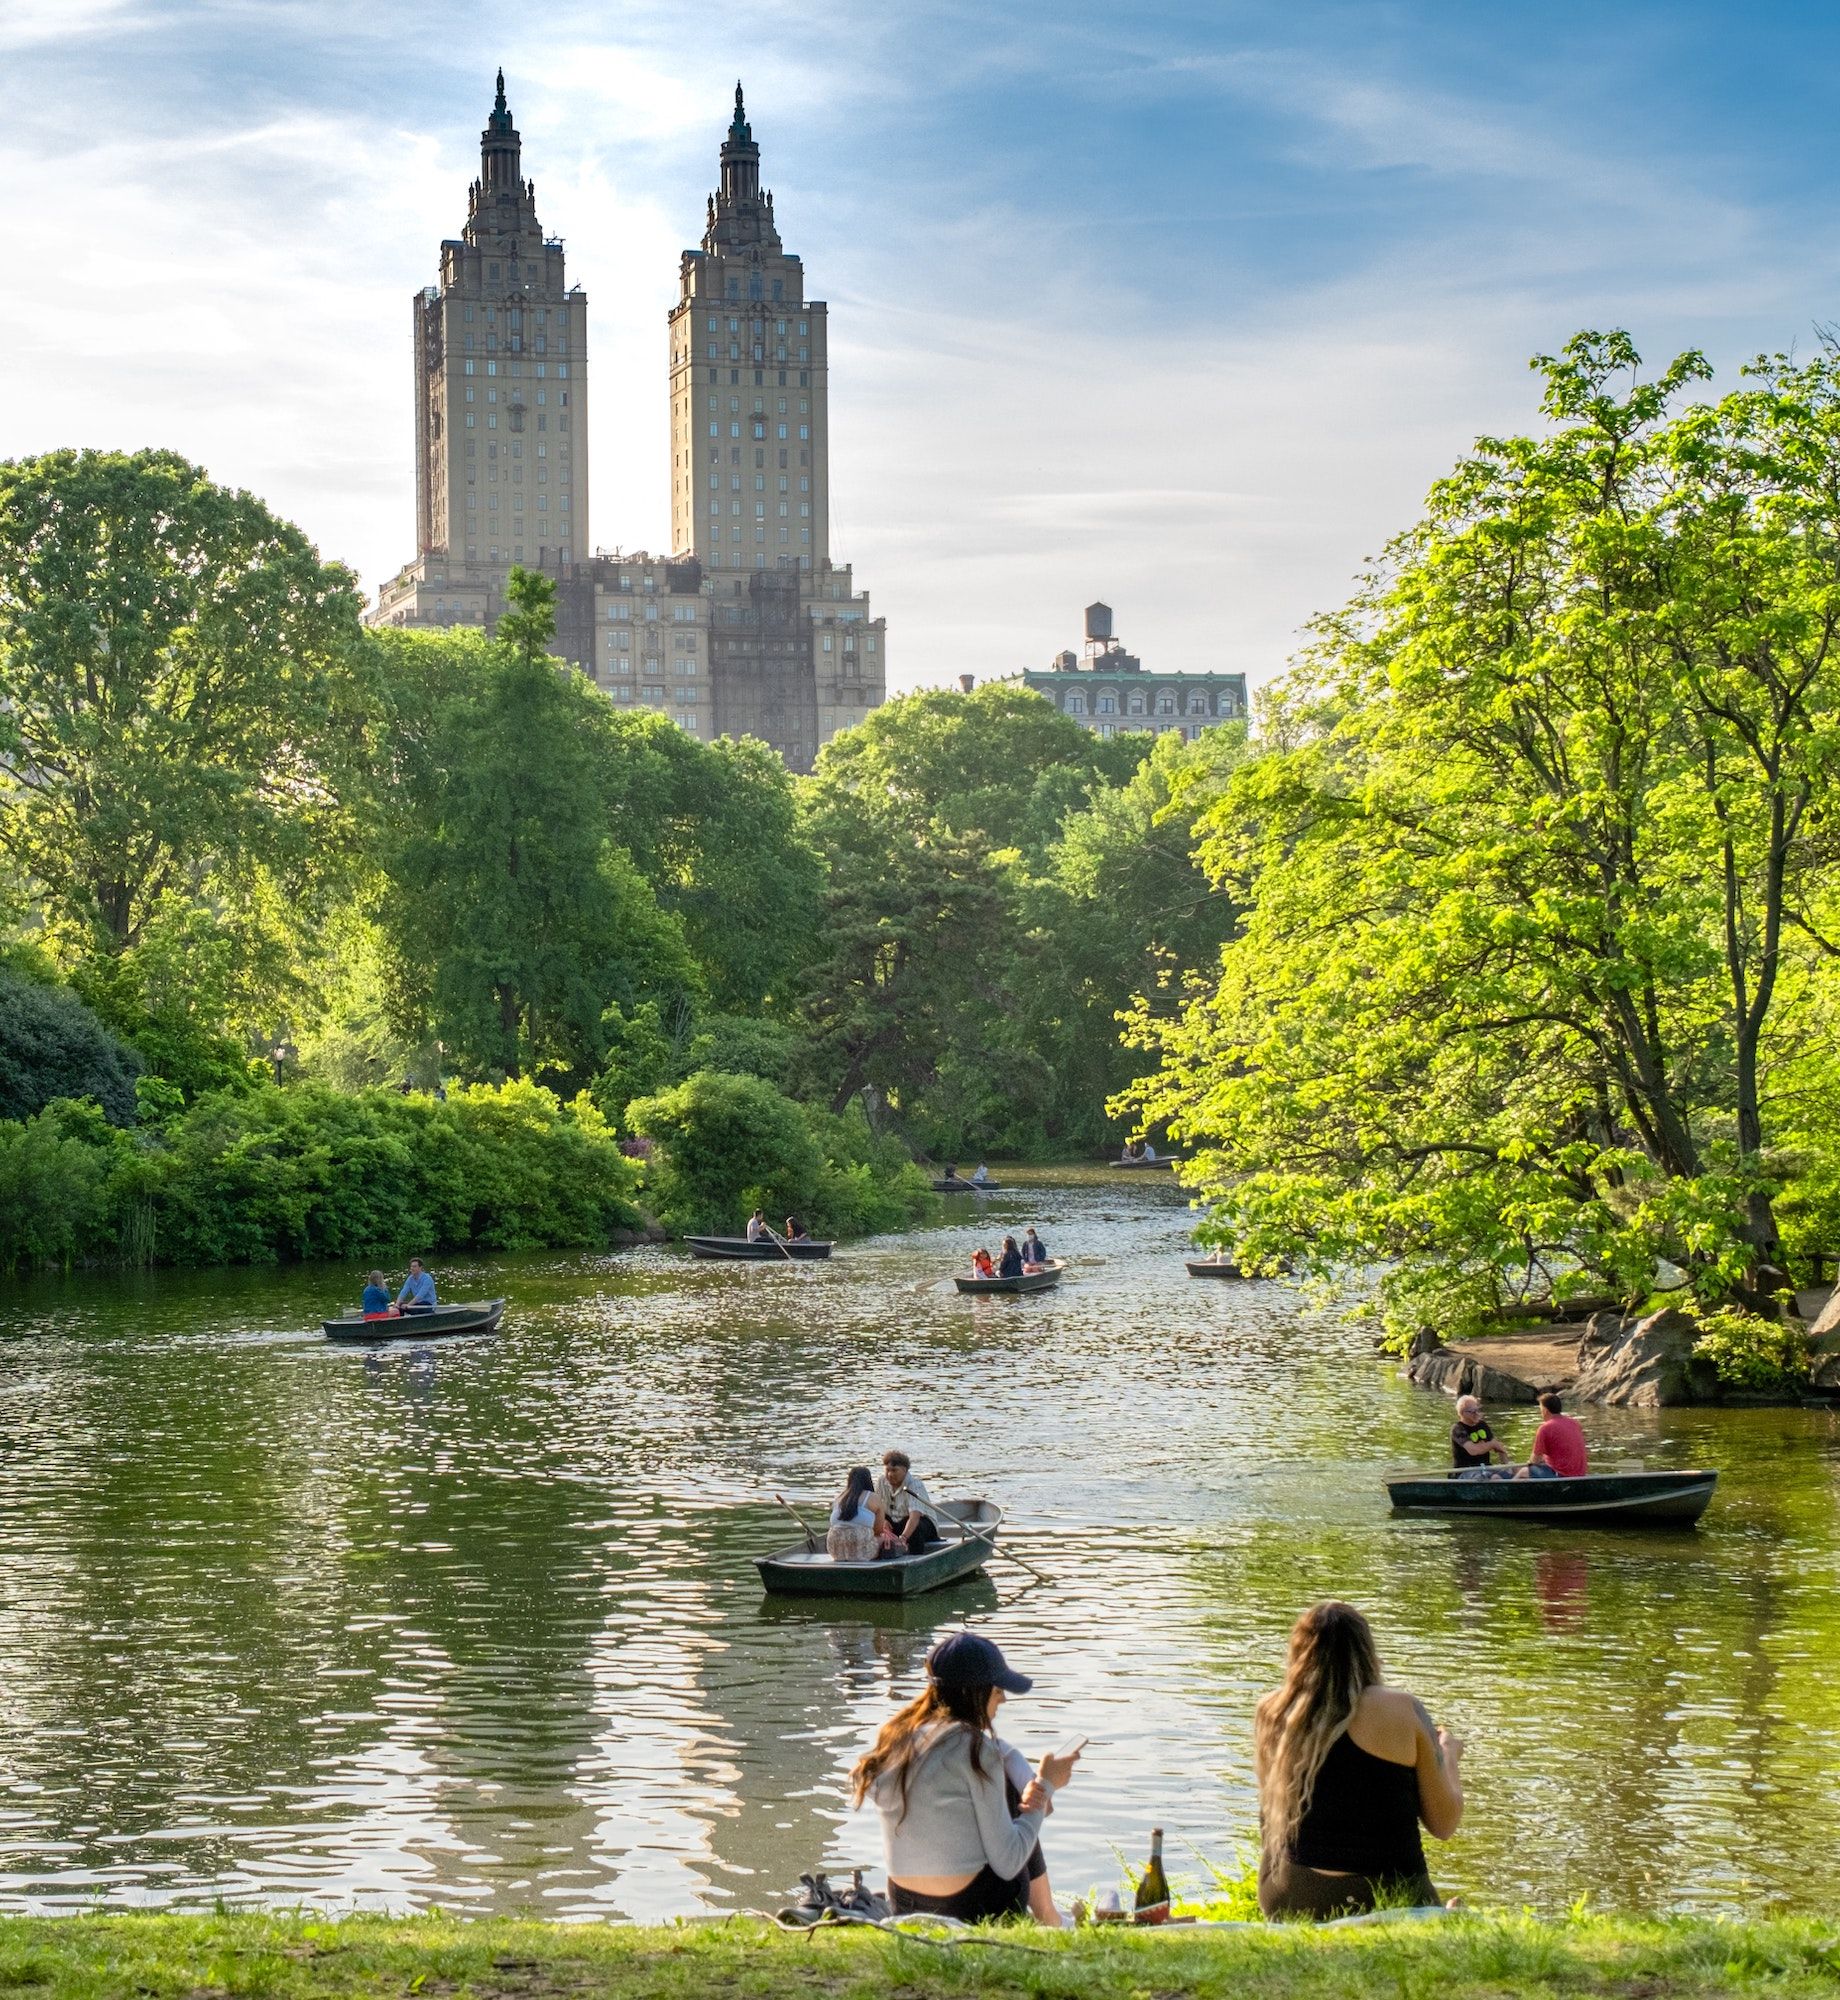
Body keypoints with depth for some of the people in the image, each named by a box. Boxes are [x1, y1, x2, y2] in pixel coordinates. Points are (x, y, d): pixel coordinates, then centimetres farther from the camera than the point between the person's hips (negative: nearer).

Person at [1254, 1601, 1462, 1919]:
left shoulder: (1271, 1711, 2)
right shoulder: (1403, 1710, -6)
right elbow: (1444, 1825, 1)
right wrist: (1449, 1756, 21)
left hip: (1285, 1903, 3)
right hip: (1383, 1899, -3)